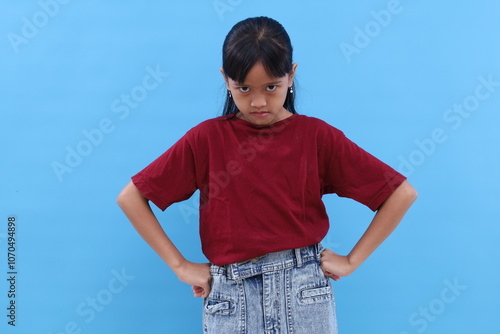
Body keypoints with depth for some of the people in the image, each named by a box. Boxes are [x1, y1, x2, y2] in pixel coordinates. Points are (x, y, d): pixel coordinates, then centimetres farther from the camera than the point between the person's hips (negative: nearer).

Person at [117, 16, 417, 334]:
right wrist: (181, 266, -3)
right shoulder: (206, 138, -3)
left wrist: (351, 261, -3)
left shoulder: (317, 136, -4)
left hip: (305, 295, 0)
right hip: (230, 298, 0)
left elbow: (401, 193, -1)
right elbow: (131, 197, 0)